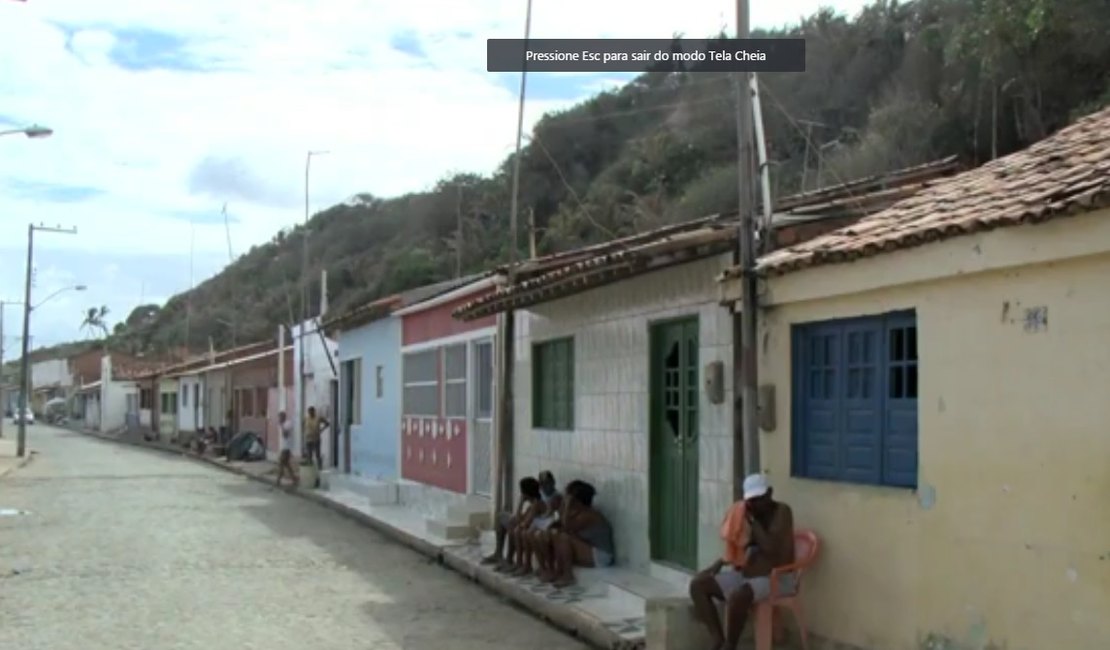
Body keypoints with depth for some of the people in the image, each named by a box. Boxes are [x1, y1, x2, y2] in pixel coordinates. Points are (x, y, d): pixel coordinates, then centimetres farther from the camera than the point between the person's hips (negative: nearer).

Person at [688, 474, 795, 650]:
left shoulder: (781, 512, -11)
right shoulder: (748, 514, 10)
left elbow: (771, 547, -24)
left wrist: (753, 521, -19)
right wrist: (719, 563, -1)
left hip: (776, 579, -8)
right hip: (745, 575, 8)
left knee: (737, 597, -37)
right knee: (698, 584, -8)